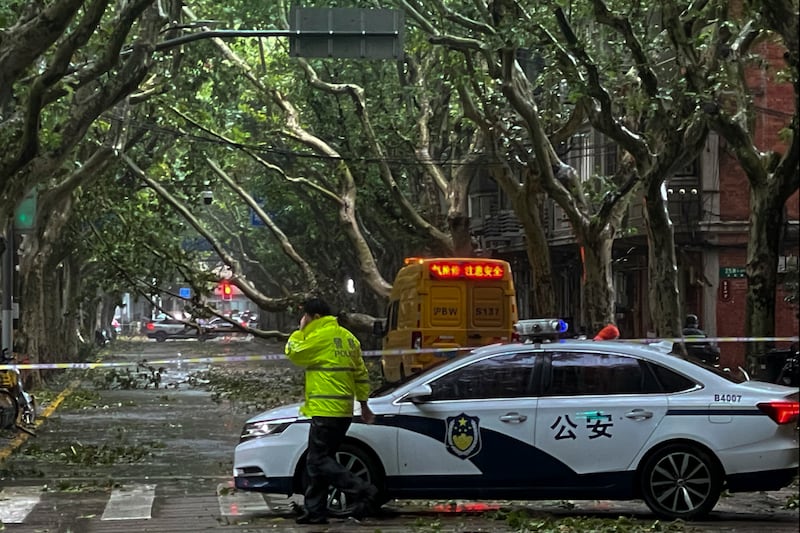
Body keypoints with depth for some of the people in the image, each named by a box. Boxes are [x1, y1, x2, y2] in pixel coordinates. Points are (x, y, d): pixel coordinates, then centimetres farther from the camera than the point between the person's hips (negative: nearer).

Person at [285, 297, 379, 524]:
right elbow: (361, 373, 18)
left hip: (325, 410, -10)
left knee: (318, 461, -9)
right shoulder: (347, 337, 16)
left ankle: (363, 490, -18)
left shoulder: (320, 337, -12)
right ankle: (314, 511, 13)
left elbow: (293, 352, -1)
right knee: (318, 461, 13)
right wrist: (364, 403, 22)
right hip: (343, 411, 10)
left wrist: (301, 330, 10)